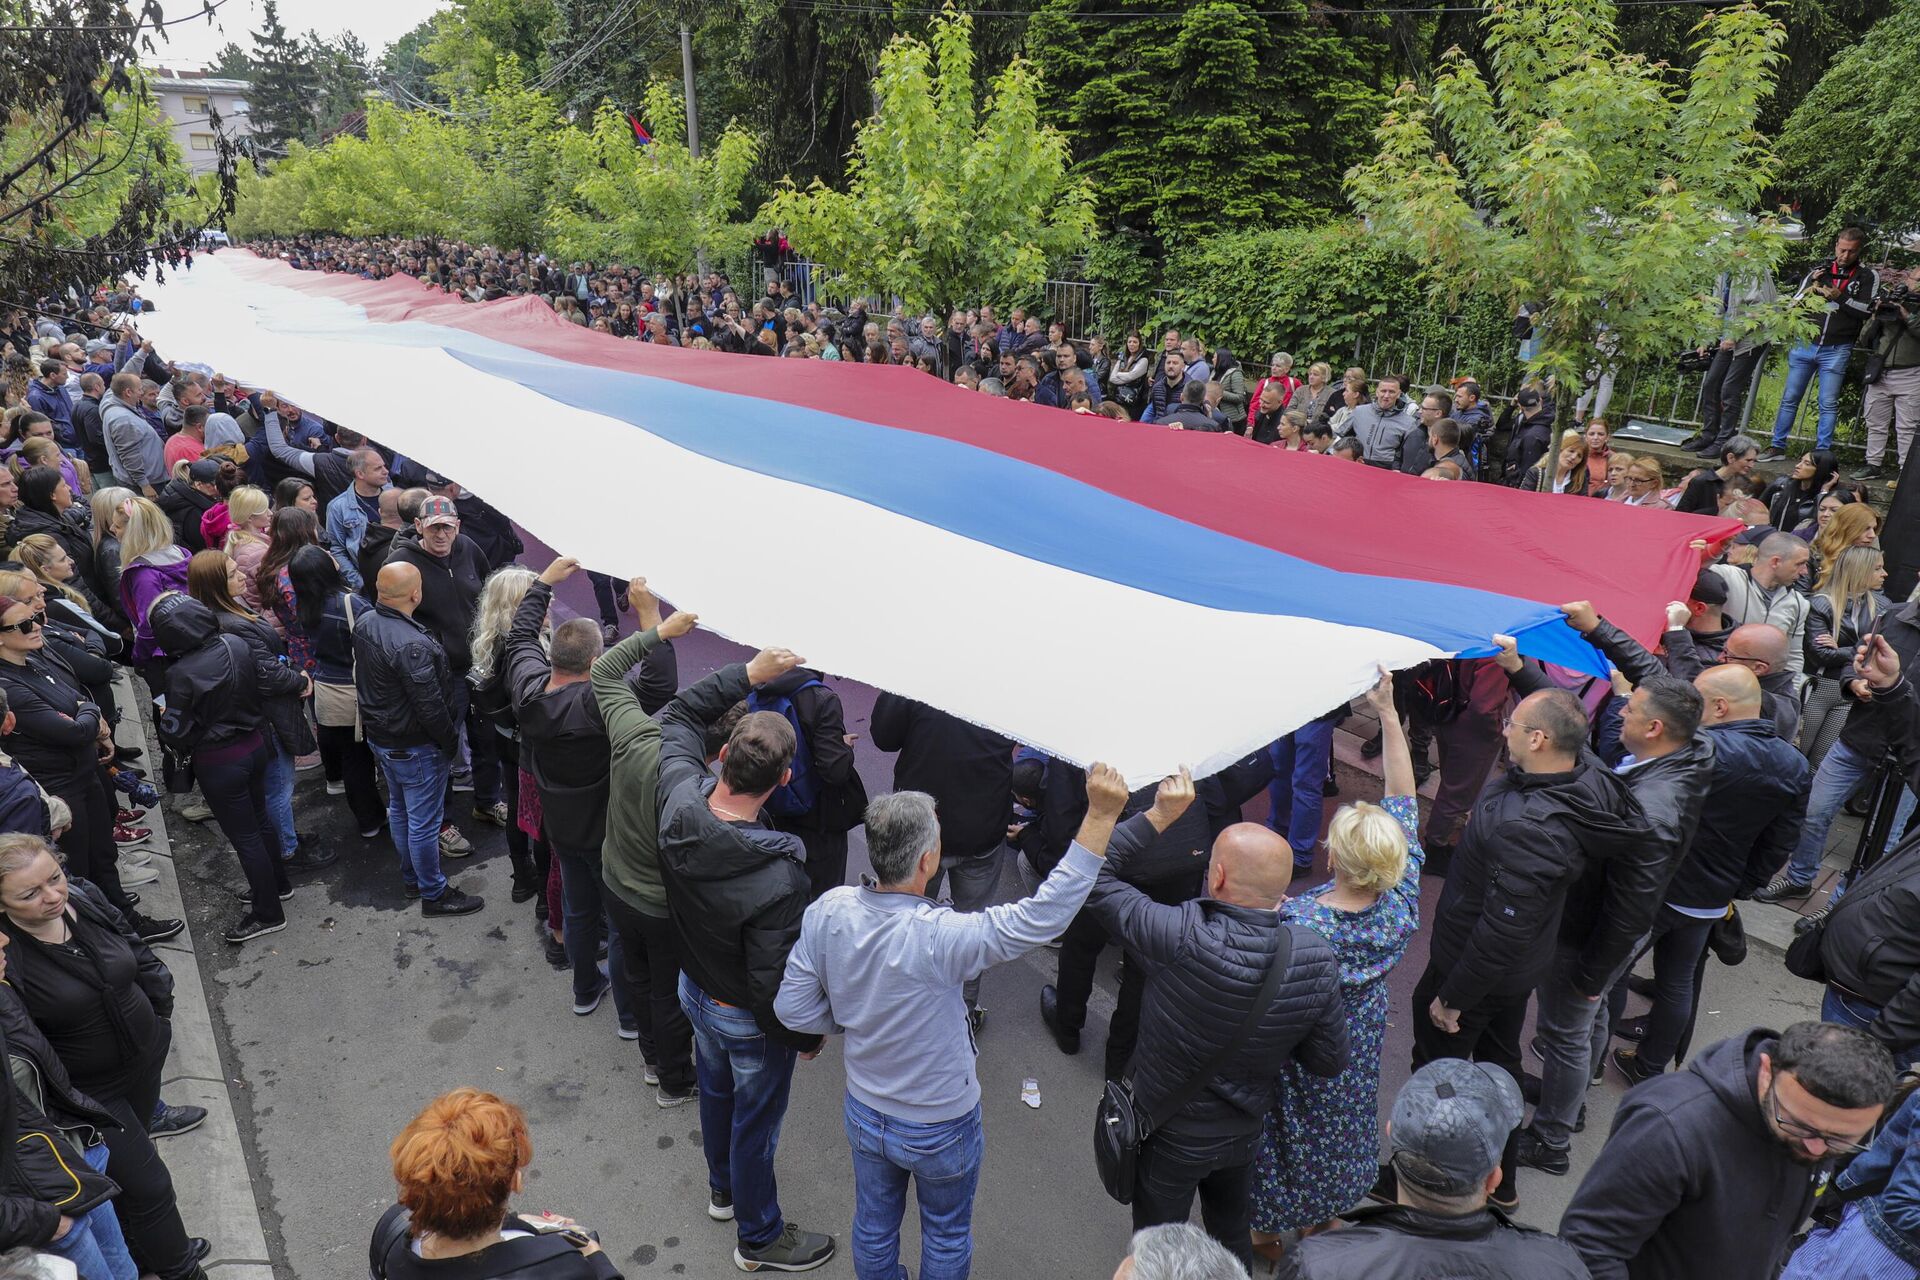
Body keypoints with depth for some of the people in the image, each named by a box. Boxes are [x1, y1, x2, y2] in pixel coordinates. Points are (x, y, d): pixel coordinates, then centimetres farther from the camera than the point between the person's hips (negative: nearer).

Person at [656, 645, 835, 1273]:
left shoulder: (679, 800, -26)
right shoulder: (778, 880, -42)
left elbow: (678, 716, -6)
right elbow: (773, 984, -30)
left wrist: (749, 674, -9)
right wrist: (806, 1036, -10)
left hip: (694, 989, 7)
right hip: (749, 1021, -6)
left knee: (716, 1091, 31)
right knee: (754, 1124, 19)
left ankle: (722, 1190, 59)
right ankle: (759, 1238, 45)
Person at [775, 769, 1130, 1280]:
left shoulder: (828, 911, -23)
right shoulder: (939, 938, -39)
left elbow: (792, 1009, -12)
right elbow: (1047, 913, -38)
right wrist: (1101, 815, -39)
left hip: (864, 1116, 5)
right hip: (941, 1131, -4)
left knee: (874, 1224, 31)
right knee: (946, 1234, 27)